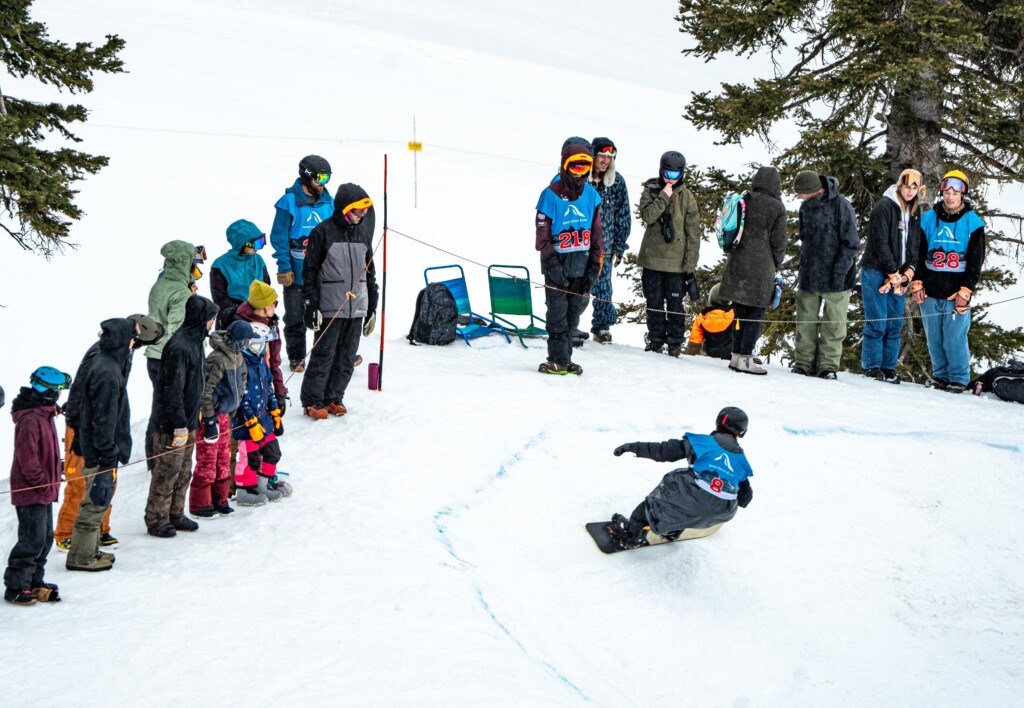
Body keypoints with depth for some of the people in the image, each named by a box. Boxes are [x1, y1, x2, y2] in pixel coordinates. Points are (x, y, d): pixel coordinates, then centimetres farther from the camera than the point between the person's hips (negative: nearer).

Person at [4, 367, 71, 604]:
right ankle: (15, 586, 1)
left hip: (44, 490, 10)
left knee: (45, 537, 14)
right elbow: (27, 458, -23)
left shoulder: (44, 414, 13)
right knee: (33, 539, -7)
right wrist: (42, 482, -19)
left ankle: (34, 582, 24)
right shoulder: (30, 420, -20)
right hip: (30, 491, -10)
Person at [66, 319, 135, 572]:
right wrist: (109, 457, -20)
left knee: (98, 502, 18)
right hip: (101, 454, -10)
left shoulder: (104, 366, 10)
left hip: (98, 450, 10)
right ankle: (81, 557, 7)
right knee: (96, 502, -1)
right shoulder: (107, 373, -22)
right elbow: (104, 420, -23)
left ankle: (90, 549, 29)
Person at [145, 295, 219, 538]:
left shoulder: (196, 341, 10)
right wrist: (179, 424, -22)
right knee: (167, 472, 0)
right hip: (171, 425, -10)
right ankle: (156, 520, 10)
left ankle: (176, 515, 28)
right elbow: (173, 389, -23)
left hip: (188, 421, 10)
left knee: (183, 472, 17)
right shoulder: (179, 347, -22)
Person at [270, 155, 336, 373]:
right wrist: (284, 268, -13)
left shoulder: (328, 202, 5)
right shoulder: (289, 203, -10)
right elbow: (279, 238, -9)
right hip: (296, 272, -3)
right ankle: (296, 357, 20)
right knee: (295, 318, 8)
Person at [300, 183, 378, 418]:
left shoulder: (363, 233, 12)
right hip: (330, 308, -5)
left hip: (357, 308, 6)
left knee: (346, 357, 8)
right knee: (324, 355, -4)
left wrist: (372, 308, 17)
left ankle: (333, 398, 19)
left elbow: (369, 272, 19)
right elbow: (310, 271, -5)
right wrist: (312, 305, -10)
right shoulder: (323, 232, -6)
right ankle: (312, 401, 6)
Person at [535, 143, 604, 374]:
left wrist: (595, 266, 4)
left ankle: (565, 358, 15)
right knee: (558, 313, -4)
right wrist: (552, 265, -13)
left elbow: (596, 233, 10)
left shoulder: (591, 195, 7)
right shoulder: (551, 195, -6)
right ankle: (558, 359, 2)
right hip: (558, 264, -4)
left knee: (574, 314, 7)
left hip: (582, 266, 4)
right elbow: (542, 234, -6)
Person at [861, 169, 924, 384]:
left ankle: (889, 367, 10)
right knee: (877, 322, -7)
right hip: (876, 272, -6)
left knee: (895, 323, 5)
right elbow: (880, 243, -14)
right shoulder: (884, 207, -10)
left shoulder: (915, 211, 12)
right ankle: (871, 366, 1)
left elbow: (916, 244, 12)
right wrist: (893, 274, -12)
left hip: (898, 275, 6)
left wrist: (909, 271, -4)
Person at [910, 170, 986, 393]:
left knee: (954, 338, -6)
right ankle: (940, 375, 19)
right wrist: (917, 284, 3)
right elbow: (918, 255, 11)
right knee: (934, 339, 7)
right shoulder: (929, 219, 7)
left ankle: (959, 379, 4)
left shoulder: (973, 223, 1)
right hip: (930, 292, 3)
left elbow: (976, 262, 0)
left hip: (957, 293, -3)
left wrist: (965, 292, -7)